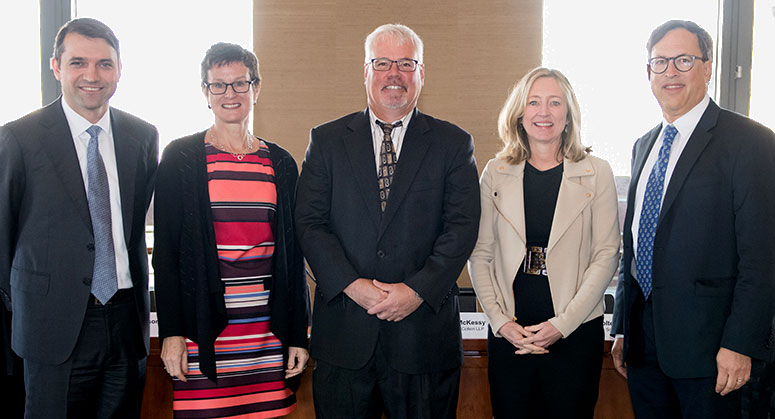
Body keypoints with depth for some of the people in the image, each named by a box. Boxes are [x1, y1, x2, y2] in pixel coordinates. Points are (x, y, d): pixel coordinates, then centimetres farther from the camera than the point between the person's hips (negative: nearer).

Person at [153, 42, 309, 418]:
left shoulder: (280, 163, 9)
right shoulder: (180, 158, 2)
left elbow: (292, 254, 10)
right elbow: (165, 249, 0)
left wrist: (298, 335, 7)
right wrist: (171, 331, -6)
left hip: (267, 328, 3)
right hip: (203, 328, -2)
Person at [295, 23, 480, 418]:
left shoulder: (454, 144, 5)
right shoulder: (327, 140, 7)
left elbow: (462, 226, -3)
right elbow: (309, 222, 0)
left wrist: (418, 290, -14)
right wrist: (352, 285, -12)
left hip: (424, 331, 0)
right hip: (344, 332, 1)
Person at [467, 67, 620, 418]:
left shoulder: (596, 174, 1)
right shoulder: (496, 173, 5)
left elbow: (606, 256, -3)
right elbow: (479, 255, 5)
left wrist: (562, 324, -10)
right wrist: (501, 321, -6)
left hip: (576, 333, -1)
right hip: (508, 333, 1)